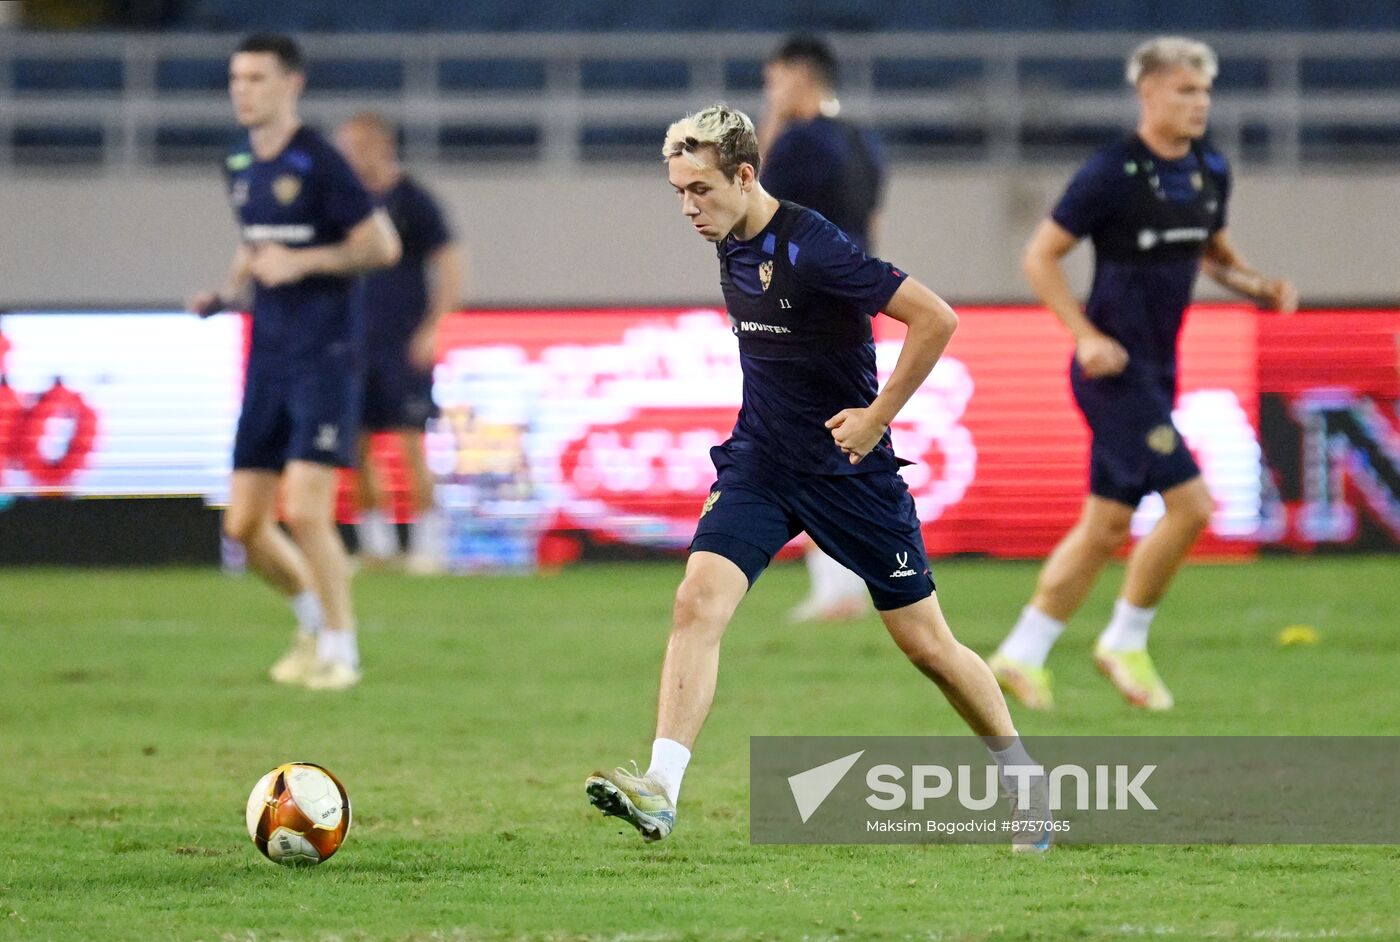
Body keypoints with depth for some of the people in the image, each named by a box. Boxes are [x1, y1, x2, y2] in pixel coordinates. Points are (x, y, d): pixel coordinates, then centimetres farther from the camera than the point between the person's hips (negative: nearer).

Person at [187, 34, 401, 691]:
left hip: (324, 358, -7)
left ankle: (340, 649, 1)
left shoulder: (317, 162, -10)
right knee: (245, 524, 4)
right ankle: (312, 617, 28)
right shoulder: (241, 167, 12)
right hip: (268, 360, 7)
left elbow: (382, 245, -11)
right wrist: (229, 292, 8)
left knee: (305, 512, -14)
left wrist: (302, 262, -19)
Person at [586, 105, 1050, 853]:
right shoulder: (731, 247, 2)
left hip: (848, 469, -6)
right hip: (758, 459, 6)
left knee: (925, 644, 4)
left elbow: (935, 318, -24)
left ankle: (1021, 777, 24)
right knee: (698, 601, -15)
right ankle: (659, 792, -20)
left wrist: (877, 416, -18)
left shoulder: (811, 249, -22)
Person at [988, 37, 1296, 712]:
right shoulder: (1112, 173, -13)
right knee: (1190, 504, -14)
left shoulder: (1210, 173, 8)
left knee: (1106, 527, 10)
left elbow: (1214, 254, 24)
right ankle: (1125, 642, 1)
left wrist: (1261, 288, 4)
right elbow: (1040, 257, -9)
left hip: (1157, 371, 8)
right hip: (1114, 369, -8)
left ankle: (1021, 655, 18)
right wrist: (1087, 337, -17)